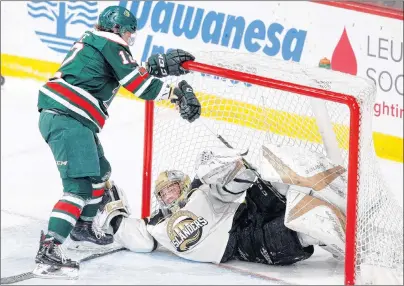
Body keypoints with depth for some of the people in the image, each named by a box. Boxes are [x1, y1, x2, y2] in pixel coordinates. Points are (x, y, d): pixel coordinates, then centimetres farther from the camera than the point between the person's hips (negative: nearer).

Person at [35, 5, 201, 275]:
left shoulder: (94, 43, 23)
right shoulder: (110, 44, -5)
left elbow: (132, 72, 23)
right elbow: (138, 84, -7)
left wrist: (161, 64, 18)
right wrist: (175, 93, 3)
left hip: (68, 117, 11)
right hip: (67, 118, -11)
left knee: (99, 171, 25)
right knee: (79, 184, -17)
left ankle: (83, 229, 34)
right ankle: (48, 250, -24)